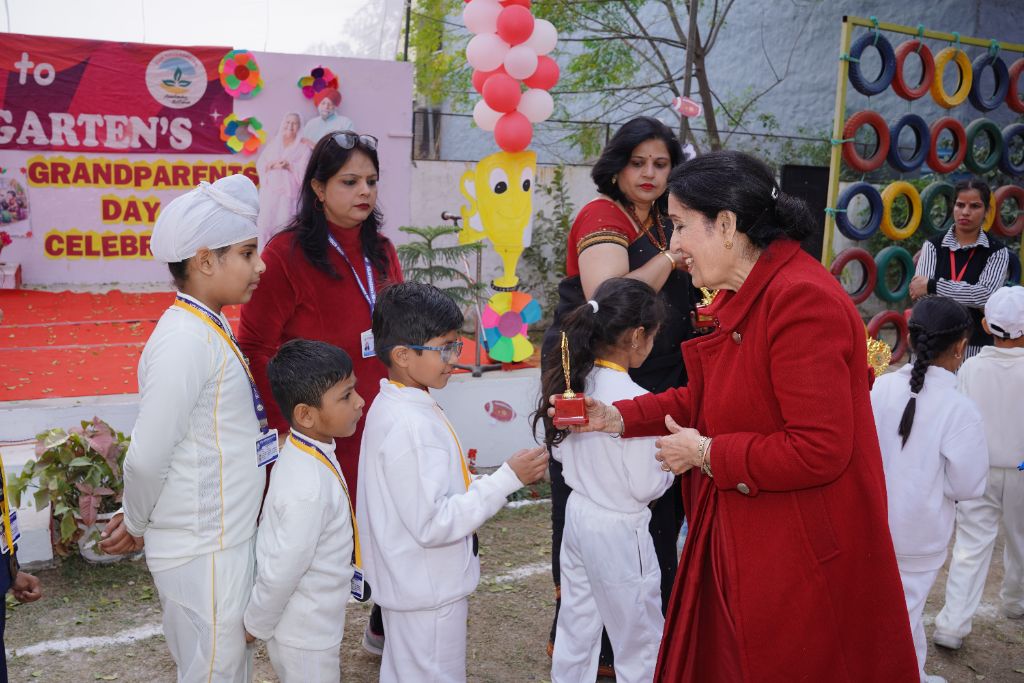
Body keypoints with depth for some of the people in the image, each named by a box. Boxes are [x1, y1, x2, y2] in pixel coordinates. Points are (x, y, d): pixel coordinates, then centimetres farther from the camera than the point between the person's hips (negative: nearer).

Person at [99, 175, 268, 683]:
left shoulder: (208, 330, 8)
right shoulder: (185, 341, -22)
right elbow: (147, 457, -22)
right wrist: (136, 525, -5)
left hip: (225, 541, 8)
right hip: (204, 555, -8)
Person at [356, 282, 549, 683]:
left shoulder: (392, 407, 3)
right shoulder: (409, 425, -28)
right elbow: (432, 524, -28)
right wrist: (507, 479, -25)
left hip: (413, 585, 10)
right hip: (429, 591, -10)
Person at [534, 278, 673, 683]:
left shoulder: (573, 381, -4)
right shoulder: (634, 401, -24)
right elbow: (646, 487, -18)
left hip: (577, 516, 7)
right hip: (619, 531, -7)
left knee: (575, 630, 21)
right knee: (640, 642, 12)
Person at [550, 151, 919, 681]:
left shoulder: (803, 300, -23)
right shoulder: (741, 298, 7)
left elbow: (818, 450, -27)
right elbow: (703, 399, 15)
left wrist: (706, 453, -17)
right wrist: (614, 418, 3)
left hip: (802, 563, -9)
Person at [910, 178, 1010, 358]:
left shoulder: (997, 251, 3)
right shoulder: (933, 246, 5)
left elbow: (986, 295, -13)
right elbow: (920, 294, -9)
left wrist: (932, 286, -14)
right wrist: (971, 296, -13)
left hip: (976, 346, 0)